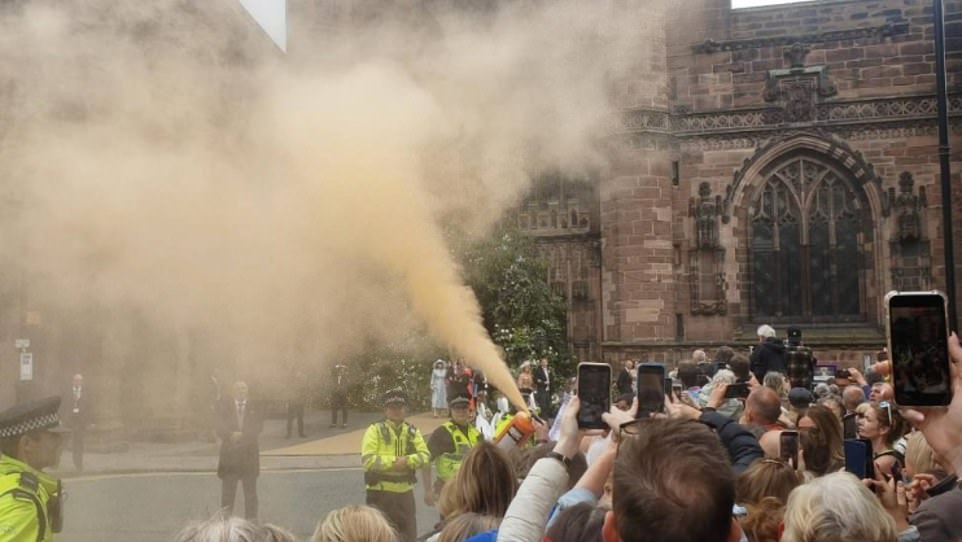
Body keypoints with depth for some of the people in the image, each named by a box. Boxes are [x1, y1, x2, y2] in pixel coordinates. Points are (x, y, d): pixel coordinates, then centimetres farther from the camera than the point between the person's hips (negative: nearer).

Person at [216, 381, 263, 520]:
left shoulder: (254, 408, 5)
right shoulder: (225, 407, 4)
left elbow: (257, 428, -4)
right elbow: (220, 430, -4)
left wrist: (241, 435, -16)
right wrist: (232, 435, -21)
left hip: (249, 454, 1)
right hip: (229, 453, -1)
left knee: (250, 490, 5)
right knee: (228, 490, 3)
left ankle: (251, 520, 11)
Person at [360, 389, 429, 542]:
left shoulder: (412, 431, 9)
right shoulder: (375, 430, -6)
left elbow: (425, 455, -2)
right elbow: (368, 460, -16)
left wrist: (407, 460, -19)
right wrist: (393, 461, -19)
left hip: (405, 492, 5)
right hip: (381, 492, -5)